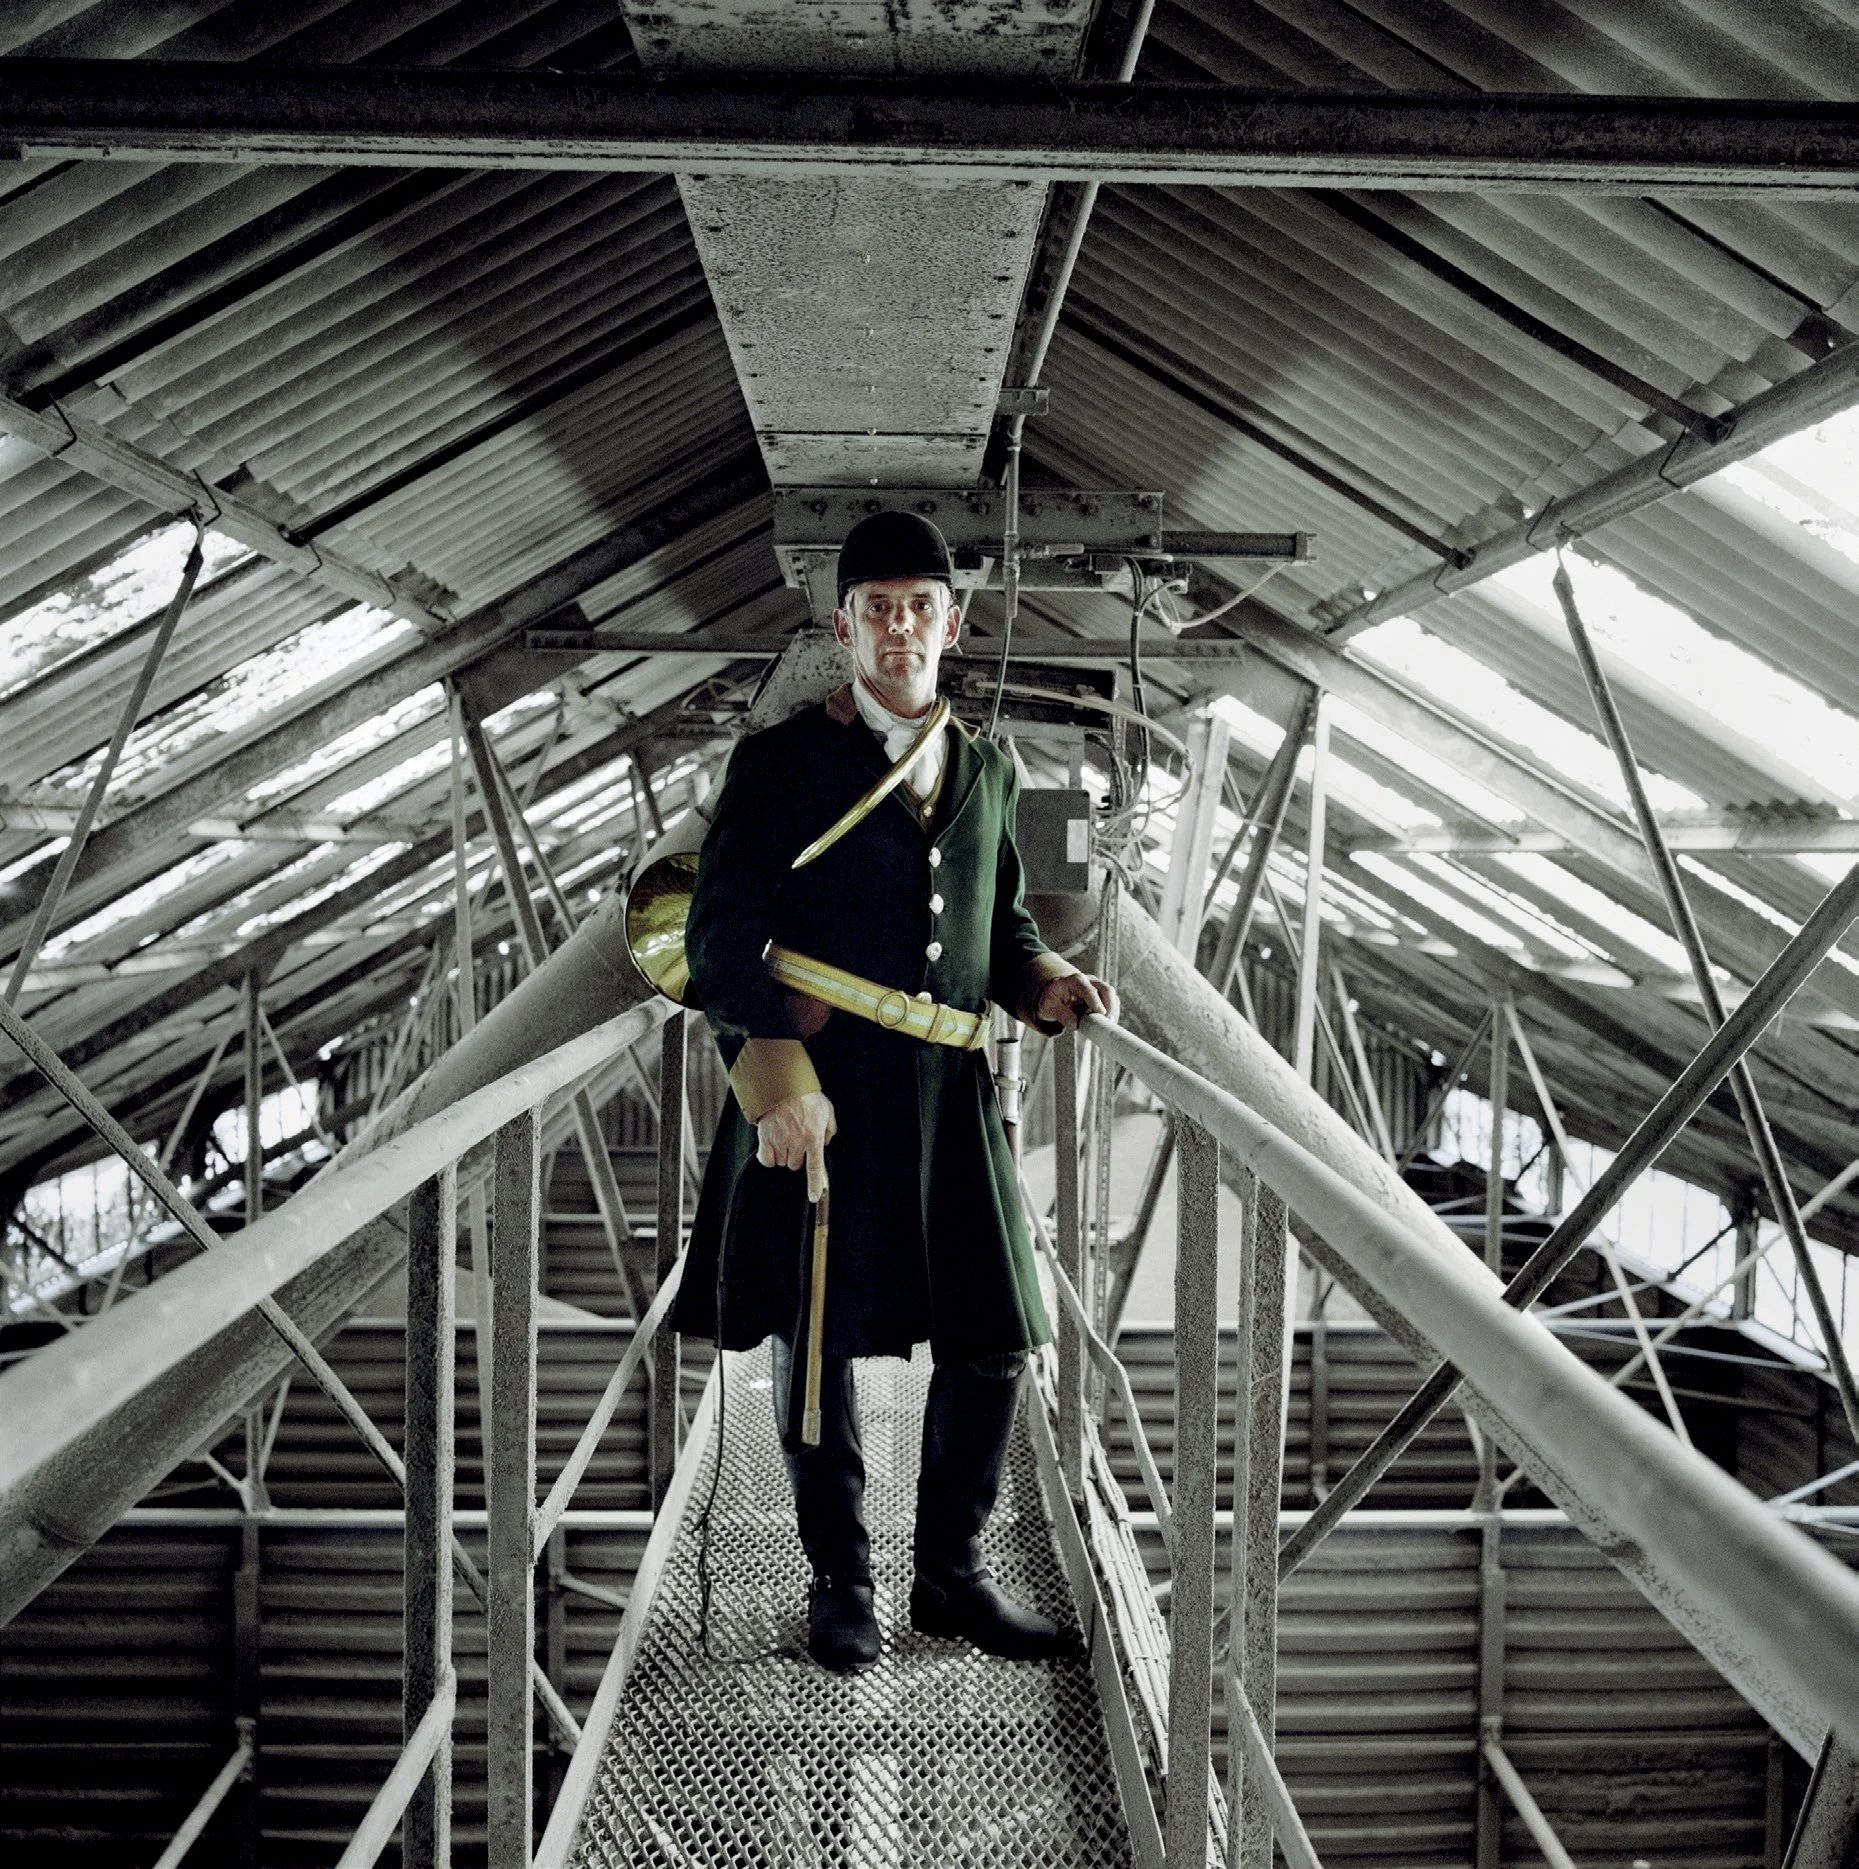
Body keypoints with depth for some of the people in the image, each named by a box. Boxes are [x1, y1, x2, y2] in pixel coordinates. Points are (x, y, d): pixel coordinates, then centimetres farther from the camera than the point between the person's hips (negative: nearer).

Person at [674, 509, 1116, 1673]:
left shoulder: (989, 773, 13)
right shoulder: (781, 764, 0)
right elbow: (721, 935, -6)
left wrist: (1048, 986, -1)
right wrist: (774, 1061, -20)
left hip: (948, 1093, 4)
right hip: (818, 1087, -4)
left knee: (994, 1340, 5)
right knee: (820, 1343, 5)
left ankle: (953, 1576, 24)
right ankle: (842, 1586, 23)